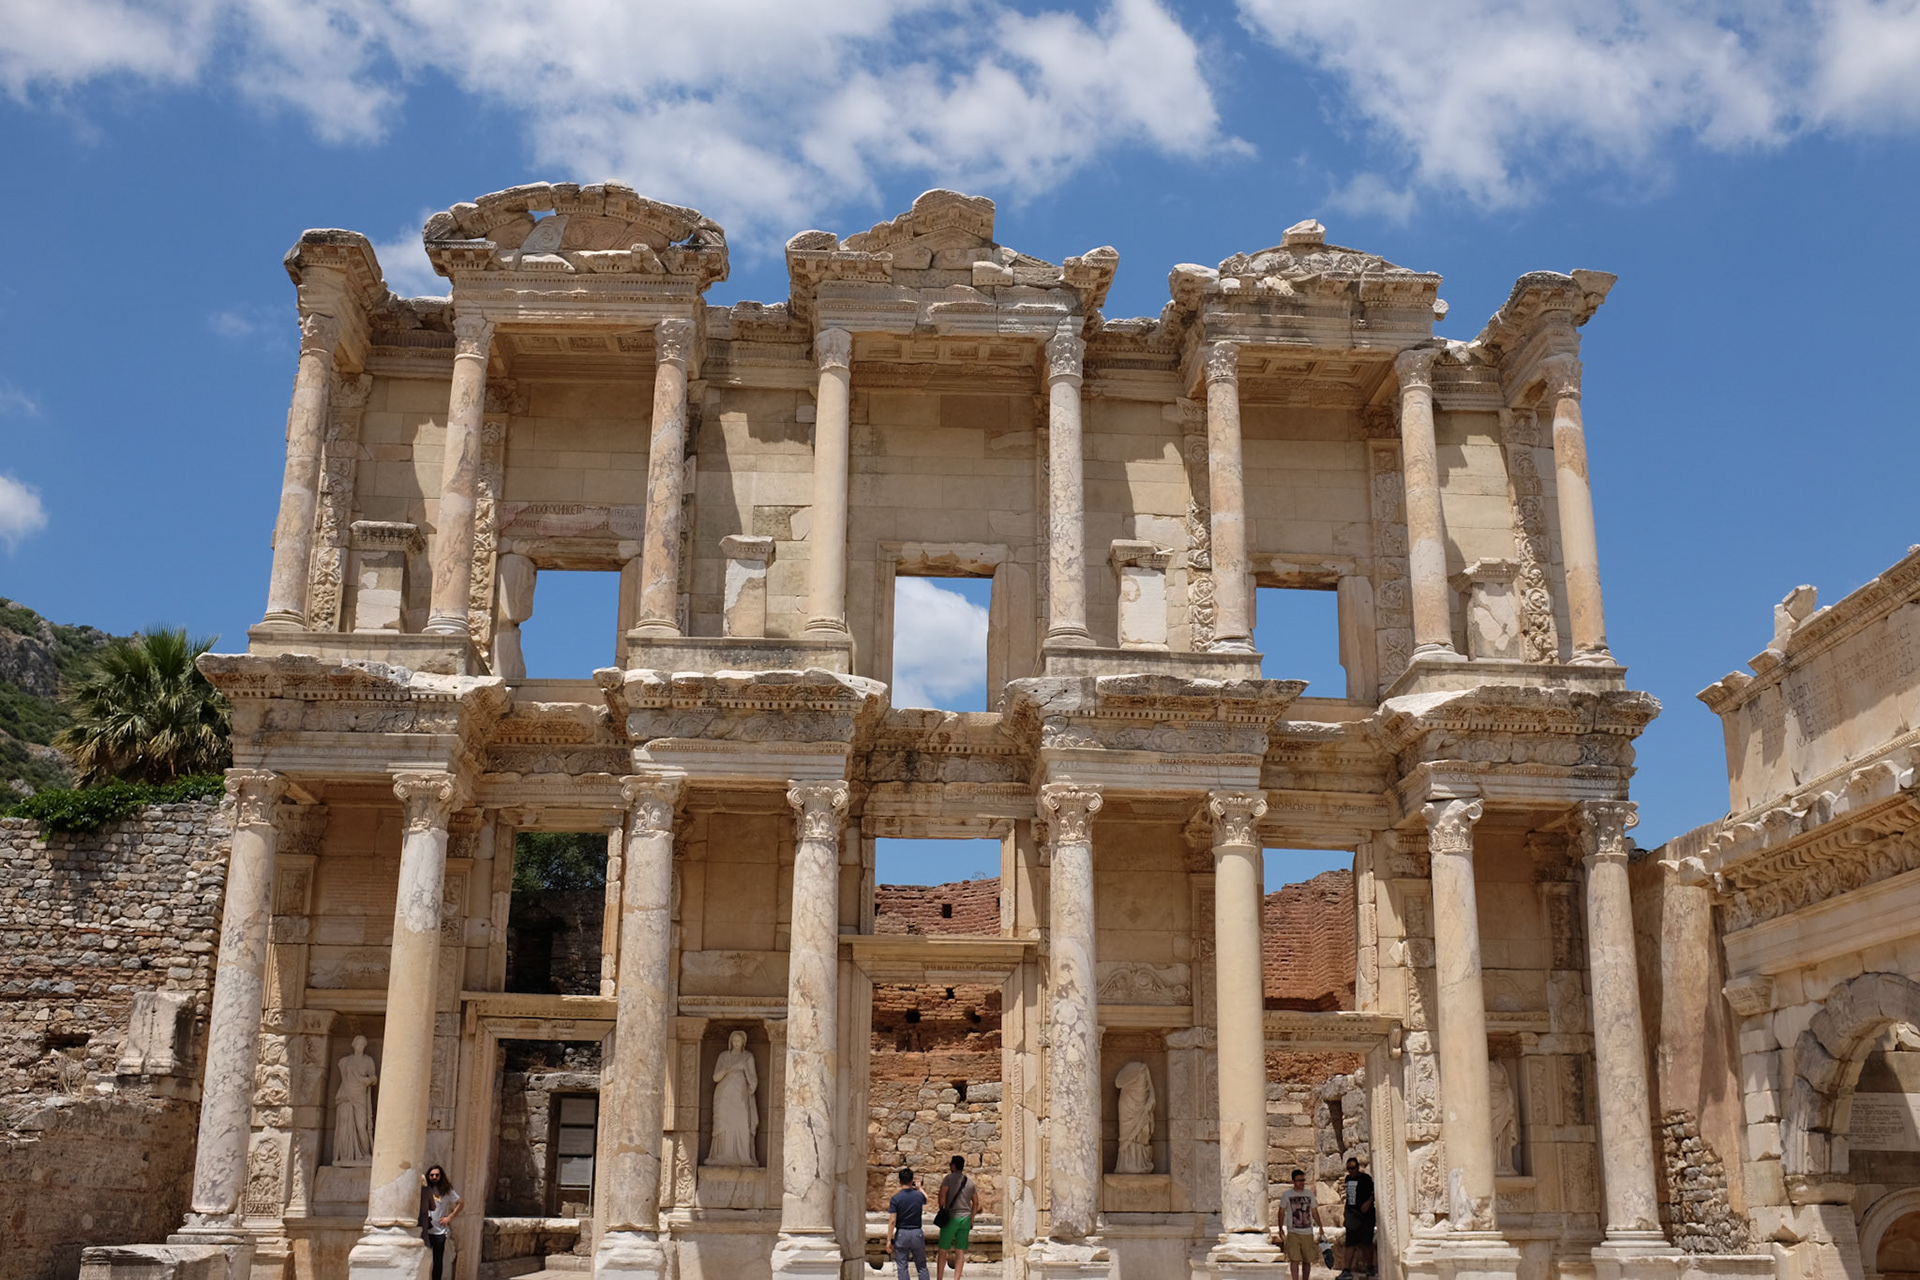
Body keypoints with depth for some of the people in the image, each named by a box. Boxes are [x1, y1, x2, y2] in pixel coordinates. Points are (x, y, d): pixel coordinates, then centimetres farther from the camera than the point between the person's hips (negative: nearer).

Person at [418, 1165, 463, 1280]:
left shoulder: (447, 1191, 2)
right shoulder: (425, 1189, -1)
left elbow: (460, 1203, 9)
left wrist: (450, 1217, 3)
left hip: (439, 1231, 1)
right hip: (424, 1230, -1)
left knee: (438, 1261, 7)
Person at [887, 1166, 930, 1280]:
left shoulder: (895, 1199, -11)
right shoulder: (919, 1196, -3)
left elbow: (892, 1221, -14)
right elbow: (926, 1199, 24)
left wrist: (889, 1240, -10)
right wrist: (919, 1188, 43)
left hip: (901, 1234, -2)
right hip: (917, 1233, 2)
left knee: (902, 1267, 5)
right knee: (922, 1266, 12)